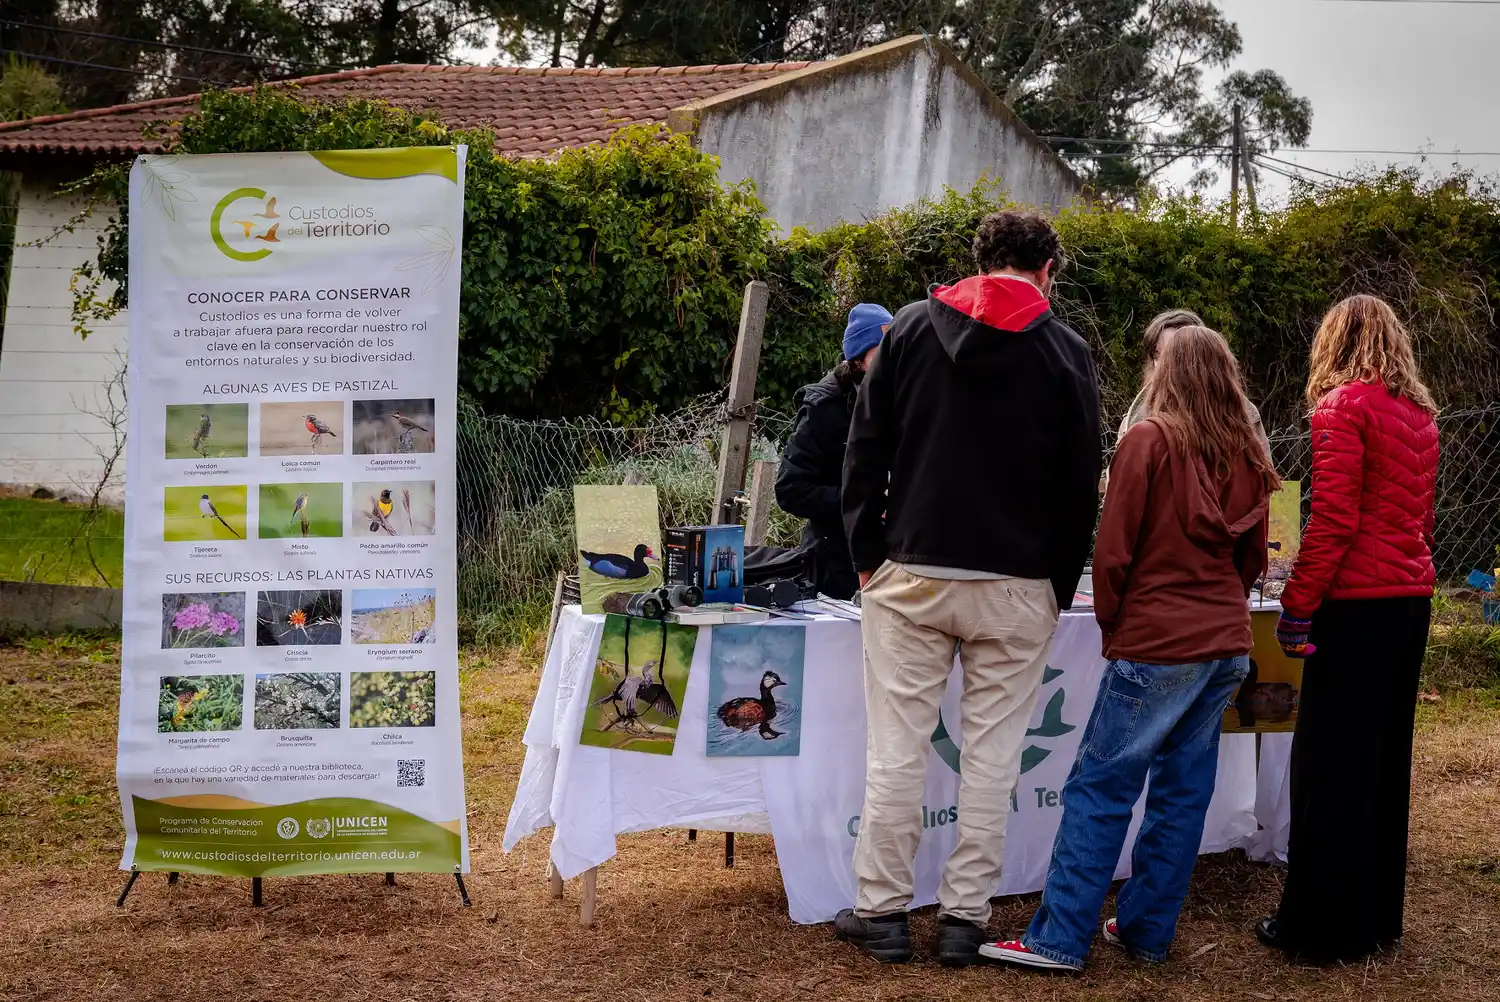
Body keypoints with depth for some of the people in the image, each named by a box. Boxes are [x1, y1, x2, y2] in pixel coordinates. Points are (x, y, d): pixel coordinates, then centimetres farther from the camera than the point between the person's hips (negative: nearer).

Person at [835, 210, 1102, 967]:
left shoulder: (911, 328, 5)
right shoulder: (1065, 353, 1)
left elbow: (866, 450, 4)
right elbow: (1080, 485, 3)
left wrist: (867, 555, 8)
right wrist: (1060, 586, 11)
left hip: (911, 575, 1)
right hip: (1015, 586, -1)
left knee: (895, 749, 4)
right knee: (990, 755, 5)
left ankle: (882, 911, 9)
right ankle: (965, 916, 8)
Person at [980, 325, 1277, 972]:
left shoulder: (1150, 440, -7)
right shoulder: (1248, 456, 10)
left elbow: (1113, 548, -6)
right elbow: (1252, 558, 17)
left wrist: (1110, 622, 6)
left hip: (1156, 646, -6)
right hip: (1227, 645, 7)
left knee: (1100, 786, -4)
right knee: (1183, 790, 10)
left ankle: (1059, 939, -6)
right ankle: (1148, 931, 16)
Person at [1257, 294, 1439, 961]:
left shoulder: (1343, 405, -9)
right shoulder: (1419, 412, 13)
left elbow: (1333, 519, -16)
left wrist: (1297, 605, -13)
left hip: (1358, 602, -8)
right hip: (1412, 598, 8)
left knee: (1332, 764, -2)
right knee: (1385, 759, 14)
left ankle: (1319, 926, 4)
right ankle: (1376, 917, 22)